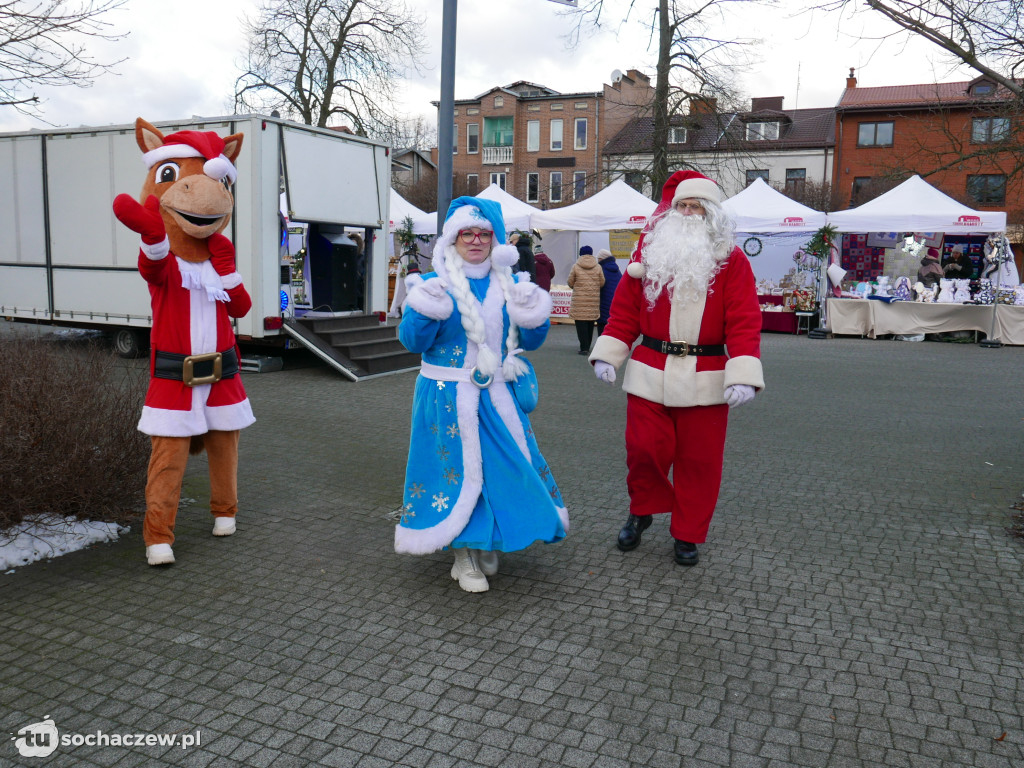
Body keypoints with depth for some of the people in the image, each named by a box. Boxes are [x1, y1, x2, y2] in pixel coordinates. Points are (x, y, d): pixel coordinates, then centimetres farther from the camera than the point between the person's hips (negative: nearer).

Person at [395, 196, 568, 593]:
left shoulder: (509, 284, 8)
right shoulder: (434, 283, -1)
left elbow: (529, 341, 9)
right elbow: (413, 341, -6)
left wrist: (533, 318, -10)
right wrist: (426, 311, -22)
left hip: (497, 396, 3)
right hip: (449, 396, -3)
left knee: (503, 464, 5)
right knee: (457, 467, 2)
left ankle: (487, 546, 27)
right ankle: (465, 556, 17)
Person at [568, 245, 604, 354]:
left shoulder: (576, 266, -2)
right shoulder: (598, 267, 3)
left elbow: (570, 282, 1)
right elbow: (602, 283, 6)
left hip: (579, 300, -3)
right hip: (594, 299, 3)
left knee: (581, 324, -1)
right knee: (591, 323, 12)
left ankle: (584, 347, -8)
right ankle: (587, 347, 17)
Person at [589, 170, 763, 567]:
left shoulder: (732, 261, 1)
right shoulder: (649, 252, 8)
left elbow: (744, 321, -7)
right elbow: (624, 310, 7)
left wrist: (743, 376, -17)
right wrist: (607, 354, -2)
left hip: (705, 381, -1)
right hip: (650, 374, 1)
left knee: (699, 460, 7)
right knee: (644, 450, 1)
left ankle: (688, 535, 25)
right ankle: (642, 510, 31)